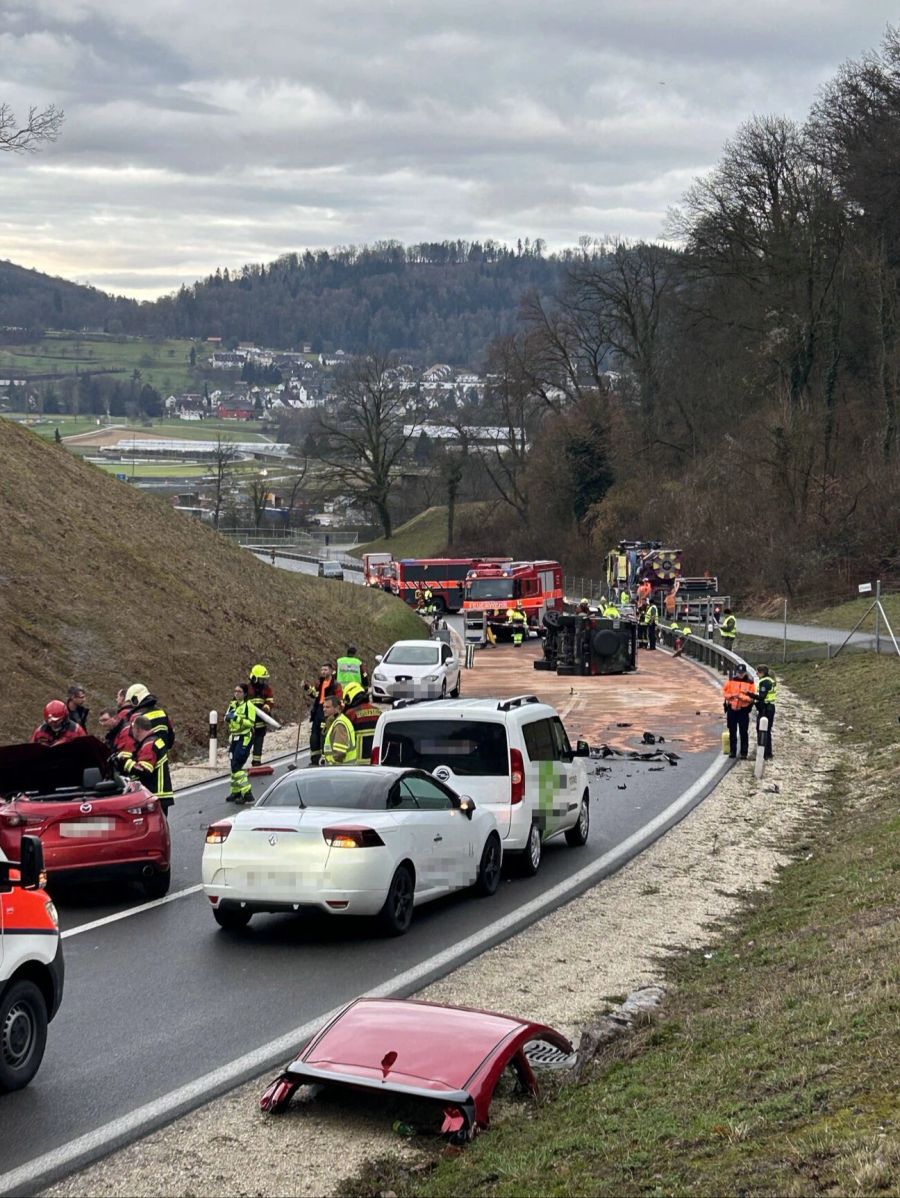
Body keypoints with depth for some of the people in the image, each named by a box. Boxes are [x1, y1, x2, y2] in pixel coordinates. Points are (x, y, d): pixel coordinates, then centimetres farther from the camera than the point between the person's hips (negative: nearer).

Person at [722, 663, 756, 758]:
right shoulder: (731, 680, 2)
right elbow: (725, 691, 6)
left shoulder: (750, 682, -5)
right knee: (732, 732, 10)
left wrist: (742, 697, -22)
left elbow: (752, 697, -7)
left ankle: (744, 753, 1)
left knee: (744, 732, -3)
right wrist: (731, 696, -12)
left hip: (743, 710, -3)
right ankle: (732, 751, 18)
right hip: (732, 709, 3)